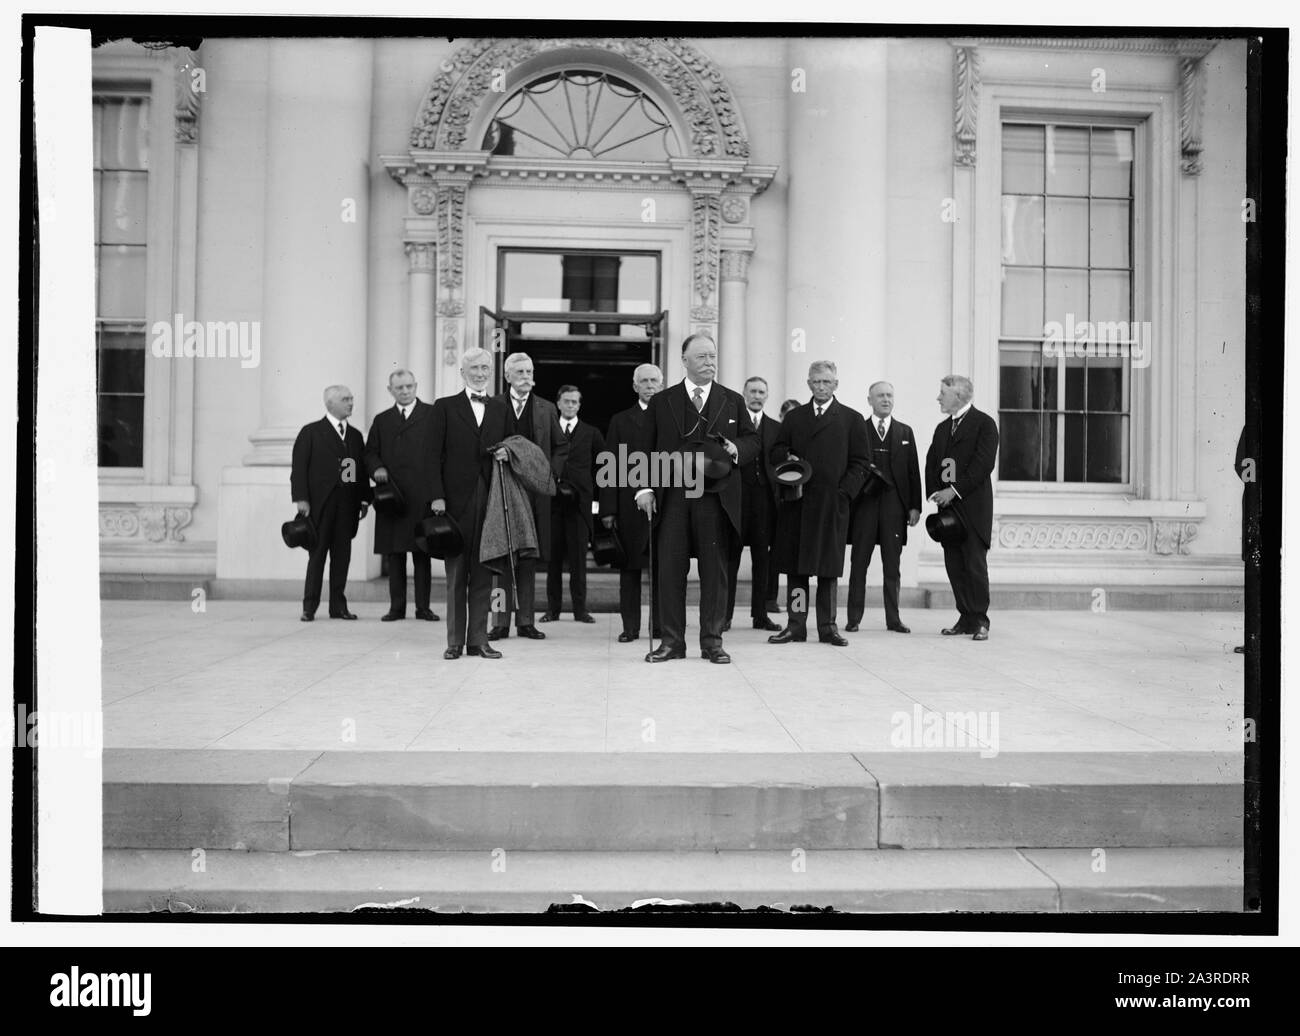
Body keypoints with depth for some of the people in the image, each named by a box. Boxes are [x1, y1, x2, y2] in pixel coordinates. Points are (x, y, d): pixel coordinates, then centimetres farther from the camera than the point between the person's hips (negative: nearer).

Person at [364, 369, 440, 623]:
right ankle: (396, 606, 13)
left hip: (422, 496, -3)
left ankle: (423, 606, 8)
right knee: (394, 554, 5)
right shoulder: (381, 420, 17)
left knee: (422, 553, 1)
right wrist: (376, 468, -7)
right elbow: (370, 453, 16)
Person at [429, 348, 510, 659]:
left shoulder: (500, 409, 15)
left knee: (483, 573, 4)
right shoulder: (445, 406, 5)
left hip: (490, 498, 3)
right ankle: (455, 640, 9)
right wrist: (437, 496, -9)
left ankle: (478, 639, 10)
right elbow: (434, 455, 0)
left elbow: (506, 446, 20)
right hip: (456, 498, -2)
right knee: (456, 572, 3)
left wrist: (506, 453, -5)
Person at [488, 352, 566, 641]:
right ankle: (500, 622, 5)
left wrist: (550, 475, 4)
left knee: (529, 557, 4)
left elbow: (561, 447, 15)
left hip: (536, 491, 2)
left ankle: (526, 620, 10)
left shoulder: (546, 409, 11)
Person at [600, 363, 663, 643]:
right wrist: (608, 509, -1)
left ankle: (660, 626, 9)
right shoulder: (620, 420, 11)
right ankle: (630, 627, 9)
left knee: (663, 567, 1)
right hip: (629, 503, 1)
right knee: (630, 567, 3)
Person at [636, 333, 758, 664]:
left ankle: (712, 640, 13)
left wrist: (736, 448, -8)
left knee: (715, 569, 3)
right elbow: (647, 450, 9)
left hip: (716, 497, 0)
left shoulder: (733, 401, 12)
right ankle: (672, 641, 10)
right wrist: (645, 488, -2)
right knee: (670, 568, 1)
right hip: (671, 497, 0)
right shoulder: (661, 402, 10)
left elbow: (753, 441, 14)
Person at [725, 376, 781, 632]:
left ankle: (760, 615, 13)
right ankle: (725, 614, 5)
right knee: (731, 554, 0)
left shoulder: (776, 428, 15)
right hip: (736, 495, -3)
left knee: (762, 556, 6)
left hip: (764, 497, 3)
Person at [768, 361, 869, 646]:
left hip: (832, 502, -2)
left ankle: (828, 626, 9)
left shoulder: (852, 419, 8)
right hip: (796, 501, 2)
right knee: (795, 566, 2)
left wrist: (844, 492, -8)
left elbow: (860, 462, 4)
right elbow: (776, 452, 15)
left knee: (829, 567, 2)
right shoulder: (793, 417, 16)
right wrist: (787, 457, -7)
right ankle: (795, 625, 8)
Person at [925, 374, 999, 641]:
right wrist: (934, 492, -1)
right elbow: (931, 464, 15)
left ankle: (980, 621, 2)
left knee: (976, 565, -6)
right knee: (954, 566, 5)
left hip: (973, 506, -6)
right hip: (947, 505, 6)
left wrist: (955, 490, -15)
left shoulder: (984, 423, -3)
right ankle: (966, 618, 12)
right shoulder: (942, 428, 19)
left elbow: (984, 464, -12)